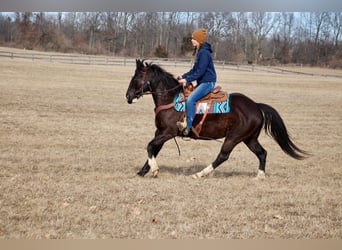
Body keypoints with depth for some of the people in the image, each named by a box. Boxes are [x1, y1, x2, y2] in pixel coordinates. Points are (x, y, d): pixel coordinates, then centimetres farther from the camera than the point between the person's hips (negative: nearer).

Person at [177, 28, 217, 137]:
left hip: (207, 82, -11)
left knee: (190, 99, -25)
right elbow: (195, 69, 19)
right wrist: (183, 76, 8)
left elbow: (200, 71, -21)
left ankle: (189, 127, -23)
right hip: (202, 82, 11)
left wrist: (187, 80, -20)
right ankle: (183, 121, 18)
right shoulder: (199, 52, 15)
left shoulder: (204, 52, -16)